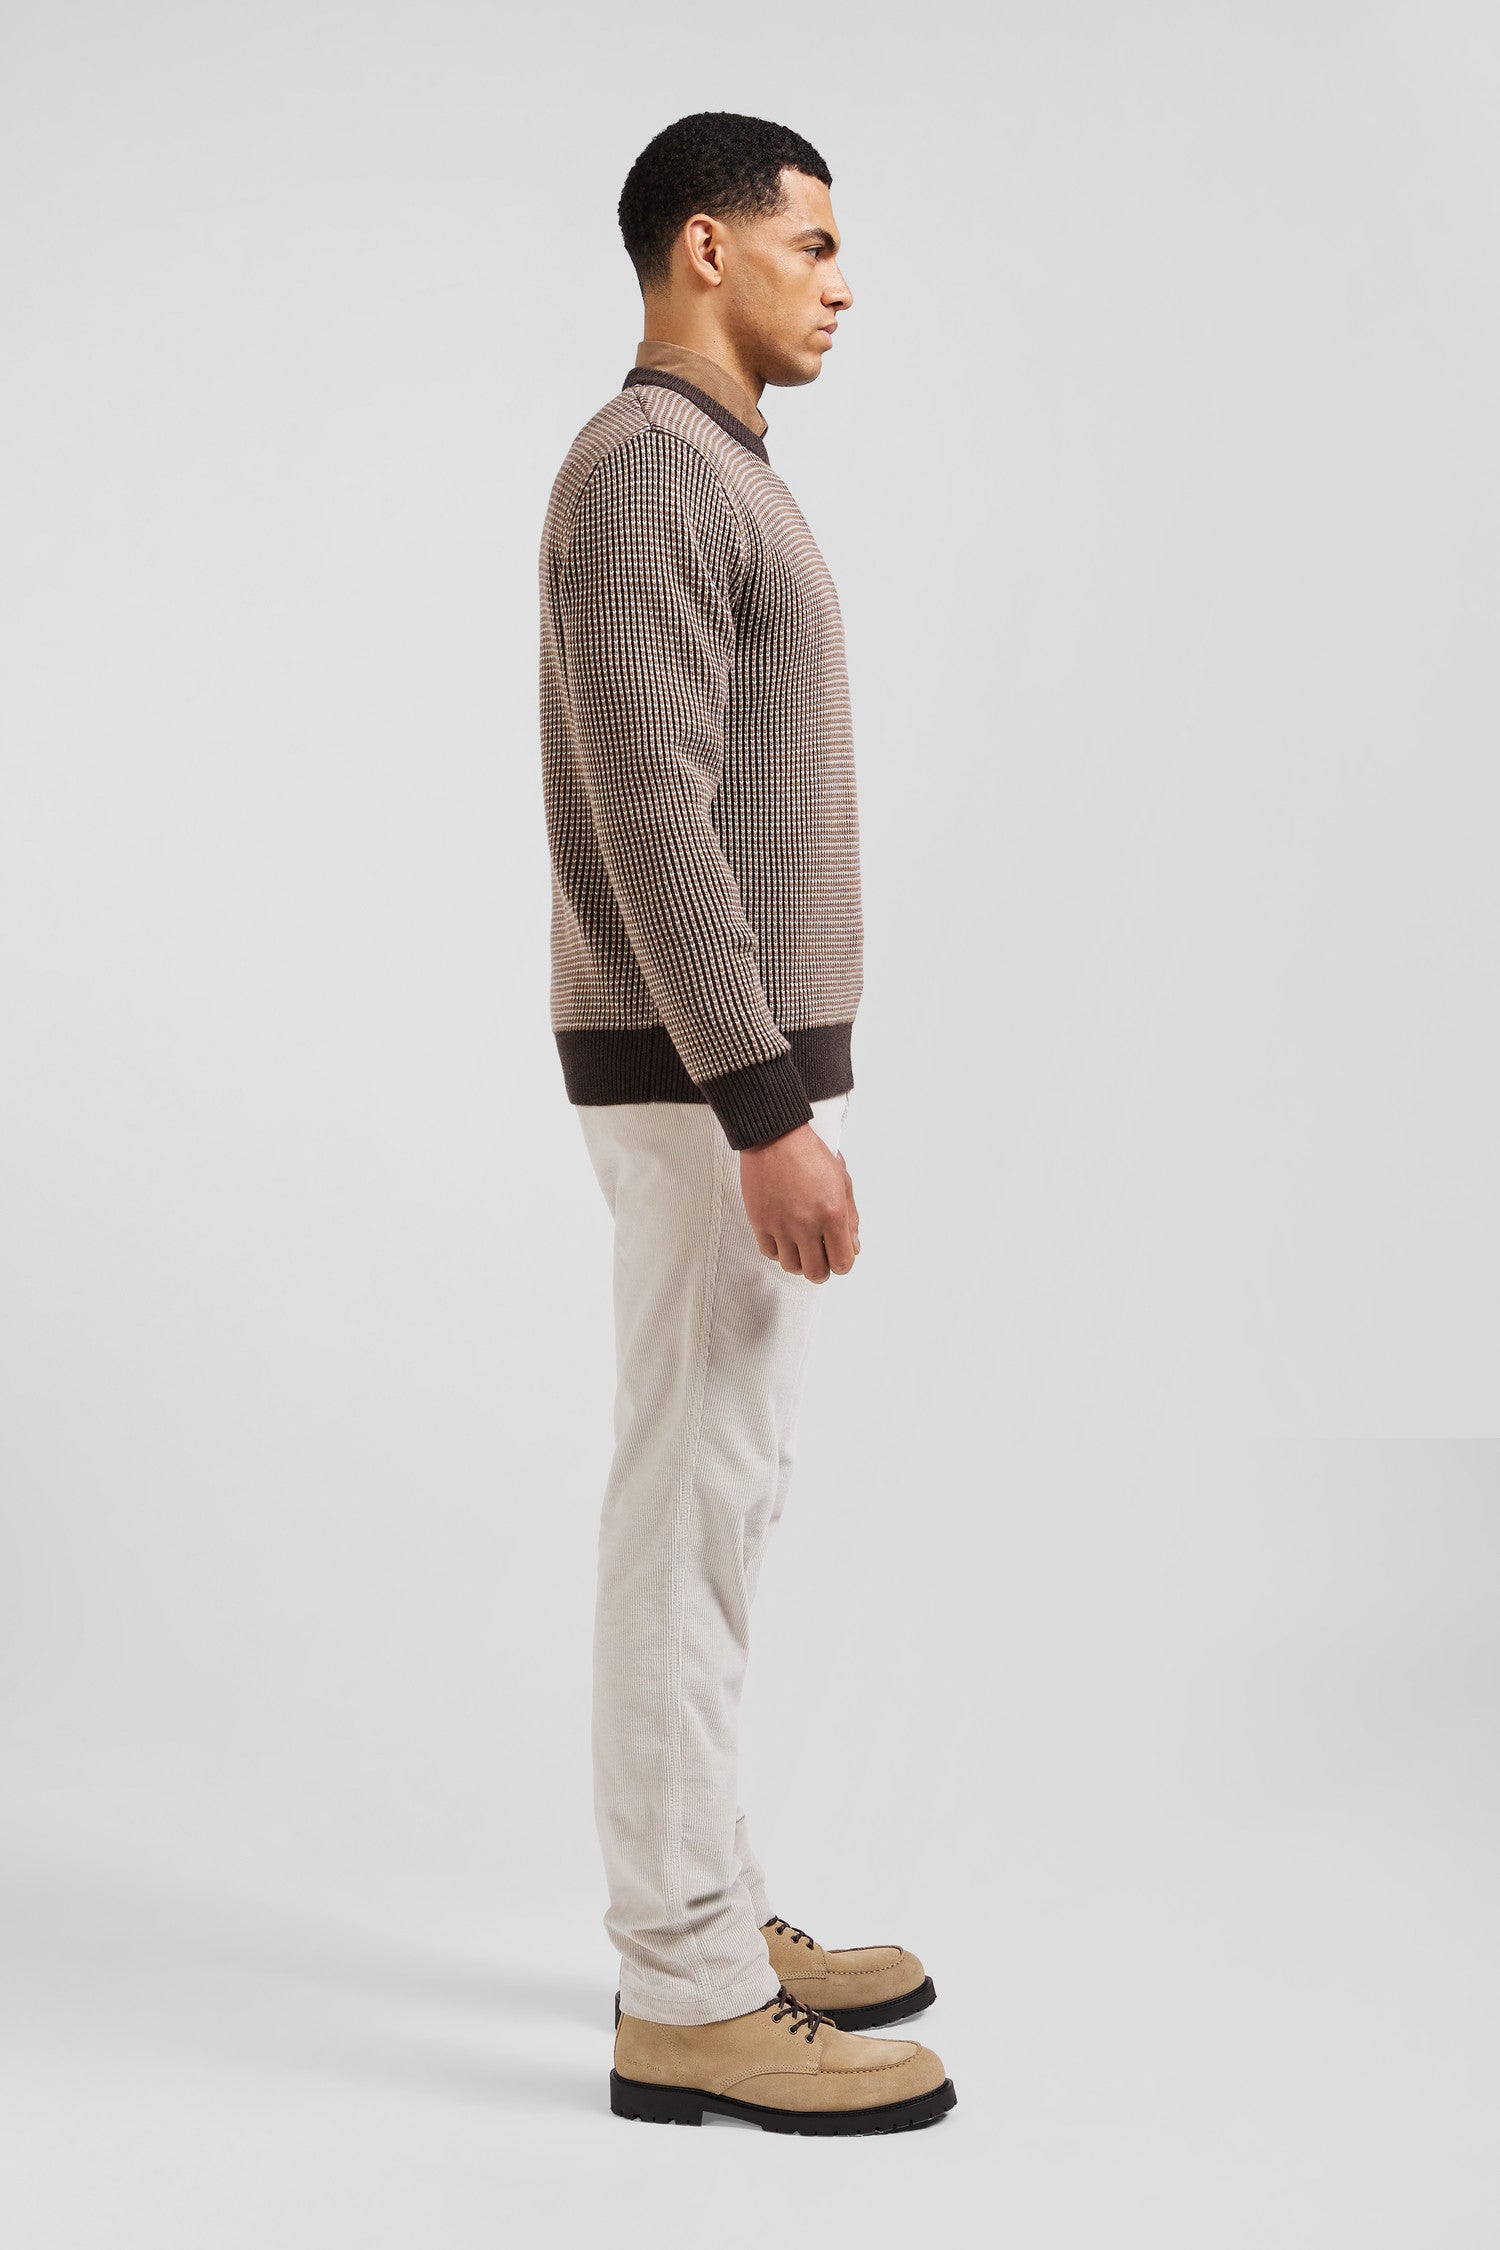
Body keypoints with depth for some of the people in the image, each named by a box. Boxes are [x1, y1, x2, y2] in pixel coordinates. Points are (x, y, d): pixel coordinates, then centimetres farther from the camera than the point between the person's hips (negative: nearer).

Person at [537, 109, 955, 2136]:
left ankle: (703, 1914, 23)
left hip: (732, 1063, 11)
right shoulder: (648, 466, -15)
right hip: (710, 1078, -11)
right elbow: (653, 817, -23)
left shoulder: (708, 481, 18)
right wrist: (773, 1113, -25)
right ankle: (692, 2001, 3)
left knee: (711, 1498, 13)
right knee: (697, 1512, -6)